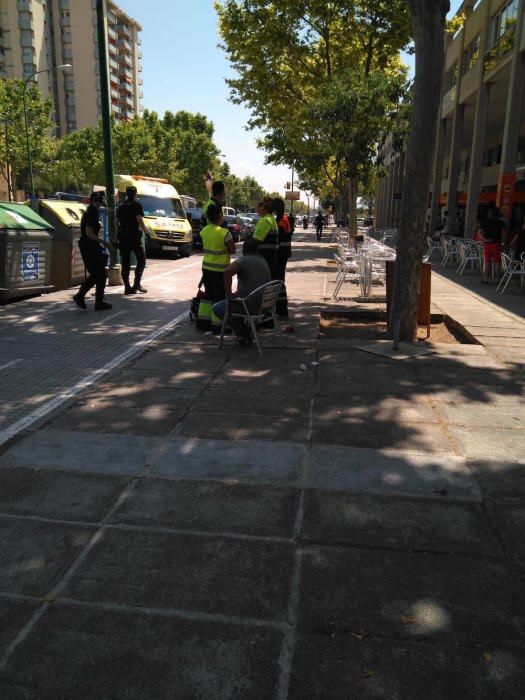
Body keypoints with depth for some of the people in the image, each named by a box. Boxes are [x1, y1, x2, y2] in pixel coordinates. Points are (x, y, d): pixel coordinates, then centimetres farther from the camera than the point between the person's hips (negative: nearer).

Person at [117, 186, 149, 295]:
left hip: (122, 236, 6)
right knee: (141, 259, 4)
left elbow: (117, 221, 18)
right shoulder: (136, 205, -4)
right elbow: (139, 220, -13)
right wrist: (146, 231, -2)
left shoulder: (121, 206, 15)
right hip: (134, 236, -6)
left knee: (125, 262, 6)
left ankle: (127, 287, 4)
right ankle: (137, 283, -9)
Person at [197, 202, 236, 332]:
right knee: (220, 296, 3)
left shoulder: (204, 231, 1)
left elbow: (205, 247, 10)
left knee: (208, 294, 19)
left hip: (206, 267, 6)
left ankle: (202, 321, 24)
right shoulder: (224, 233, -18)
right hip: (220, 269, -6)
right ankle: (217, 325, 6)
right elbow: (232, 249, -10)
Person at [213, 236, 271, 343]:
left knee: (217, 308, 13)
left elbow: (227, 271, -32)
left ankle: (242, 334, 10)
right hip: (264, 304, 8)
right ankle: (247, 333, 28)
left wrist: (229, 293, -21)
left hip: (250, 305, -8)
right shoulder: (263, 260, 12)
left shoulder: (242, 261, -12)